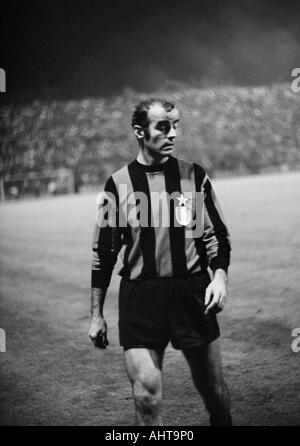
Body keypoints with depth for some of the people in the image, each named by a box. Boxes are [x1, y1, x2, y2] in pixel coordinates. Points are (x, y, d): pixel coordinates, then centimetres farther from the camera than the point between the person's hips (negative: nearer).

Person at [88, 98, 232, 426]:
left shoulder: (194, 176, 3)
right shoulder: (118, 184, 1)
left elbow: (217, 235, 10)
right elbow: (103, 253, 7)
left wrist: (219, 275, -9)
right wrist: (96, 315, 8)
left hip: (193, 293, 1)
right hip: (139, 299, -1)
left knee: (213, 389, 8)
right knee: (146, 397, -8)